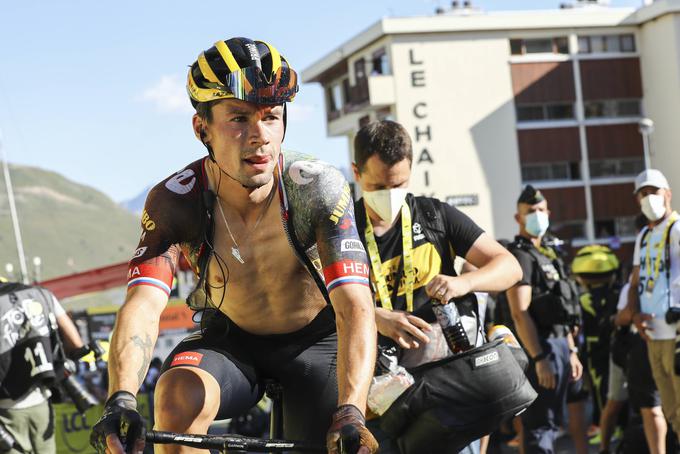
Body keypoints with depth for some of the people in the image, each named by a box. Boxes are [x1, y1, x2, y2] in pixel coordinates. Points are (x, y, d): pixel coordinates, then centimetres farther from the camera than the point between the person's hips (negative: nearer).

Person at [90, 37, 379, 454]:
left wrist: (350, 413, -52)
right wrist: (121, 400, -53)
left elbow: (354, 307, -35)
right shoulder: (175, 201, -23)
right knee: (177, 399, -30)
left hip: (315, 341, 0)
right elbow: (143, 304, -34)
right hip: (230, 340, 0)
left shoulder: (318, 188, -27)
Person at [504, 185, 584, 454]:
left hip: (559, 346, 10)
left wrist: (571, 351, 19)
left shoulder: (548, 255, 19)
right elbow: (520, 314, -19)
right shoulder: (520, 255, -10)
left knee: (550, 422, 13)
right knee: (540, 425, -9)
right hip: (541, 348, -10)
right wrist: (539, 359, -25)